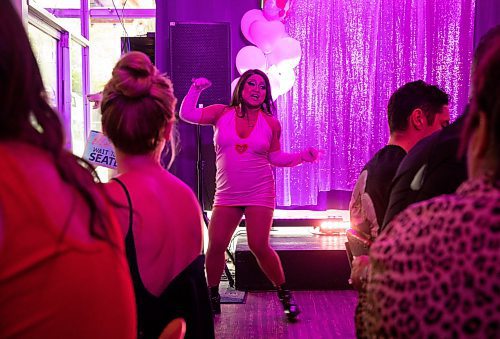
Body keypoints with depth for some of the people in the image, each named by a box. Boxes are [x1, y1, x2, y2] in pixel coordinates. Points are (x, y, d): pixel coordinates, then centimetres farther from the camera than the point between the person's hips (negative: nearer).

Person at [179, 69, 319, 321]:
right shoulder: (222, 113, 3)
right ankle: (212, 296, 17)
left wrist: (302, 156, -4)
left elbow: (275, 158, 8)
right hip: (226, 194, 2)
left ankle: (284, 293, 13)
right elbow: (187, 114, -1)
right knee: (215, 245, -5)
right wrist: (196, 89, -9)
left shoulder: (270, 123, 3)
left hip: (259, 194, -1)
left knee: (259, 247, -9)